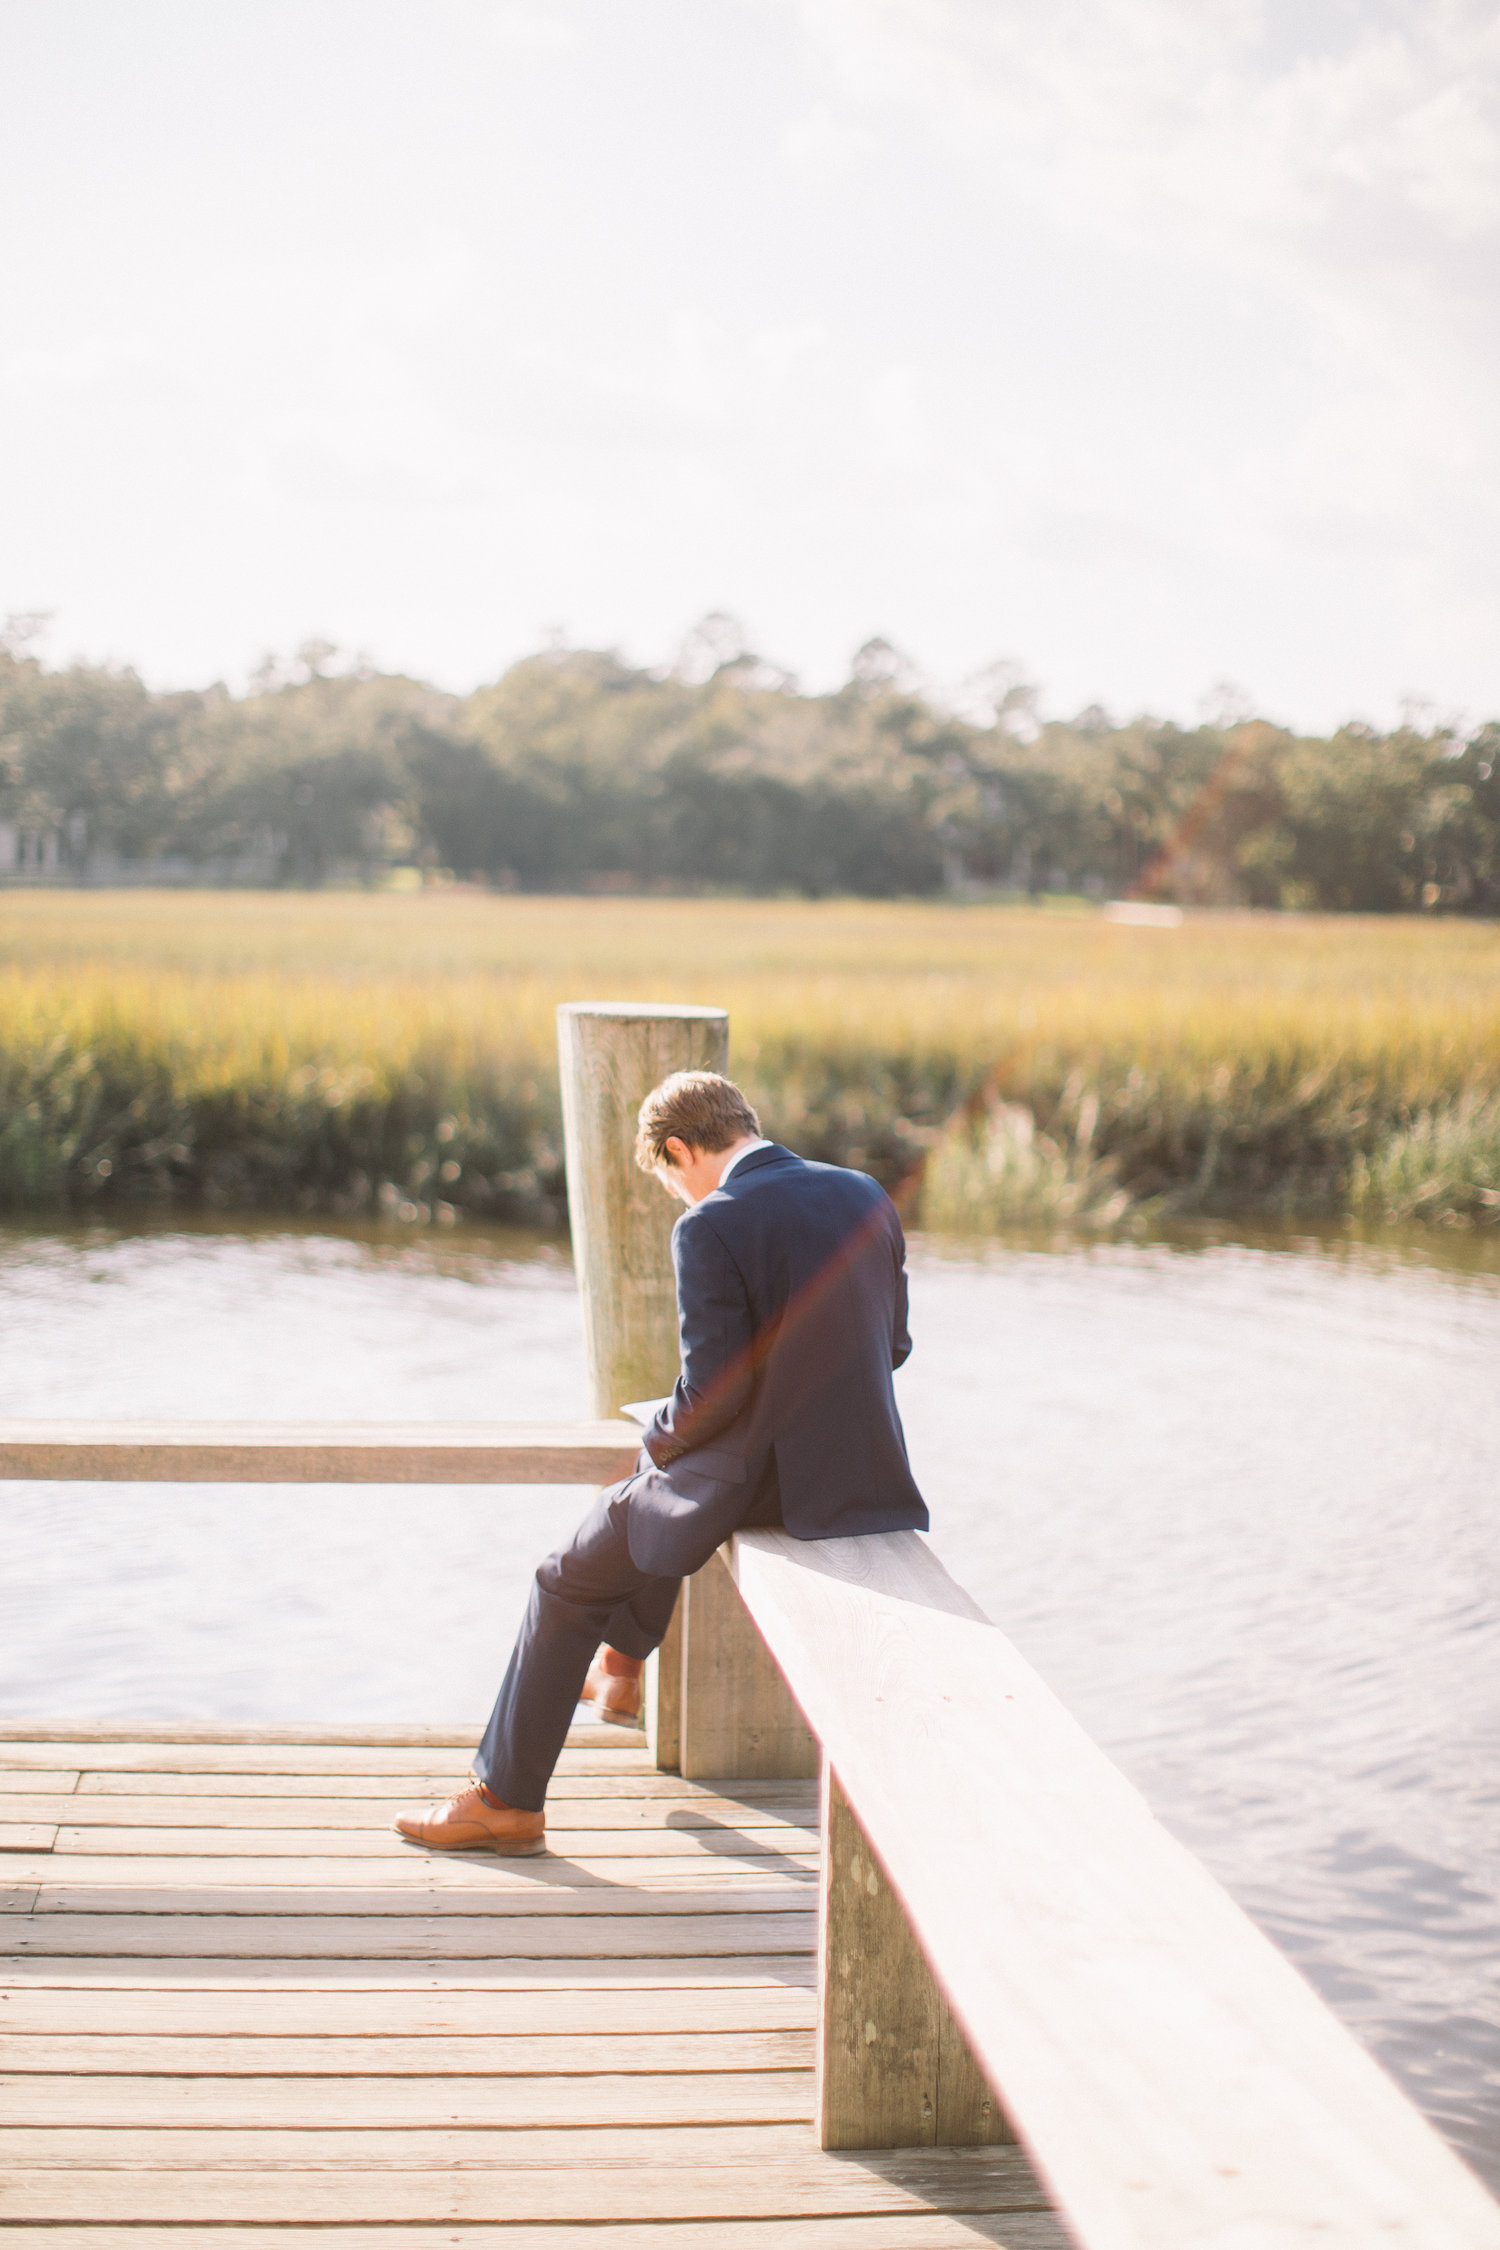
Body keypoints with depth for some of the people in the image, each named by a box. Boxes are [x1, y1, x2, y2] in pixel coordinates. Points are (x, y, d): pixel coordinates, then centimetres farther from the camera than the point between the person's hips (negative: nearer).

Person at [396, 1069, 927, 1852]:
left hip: (749, 1480, -8)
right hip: (862, 1462, 8)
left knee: (569, 1582, 12)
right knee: (661, 1496, 37)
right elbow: (892, 1344, 11)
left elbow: (714, 1389, -20)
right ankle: (622, 1659, 51)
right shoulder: (866, 1195, 3)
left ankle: (507, 1799, 19)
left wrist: (659, 1441, 0)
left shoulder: (711, 1228, -18)